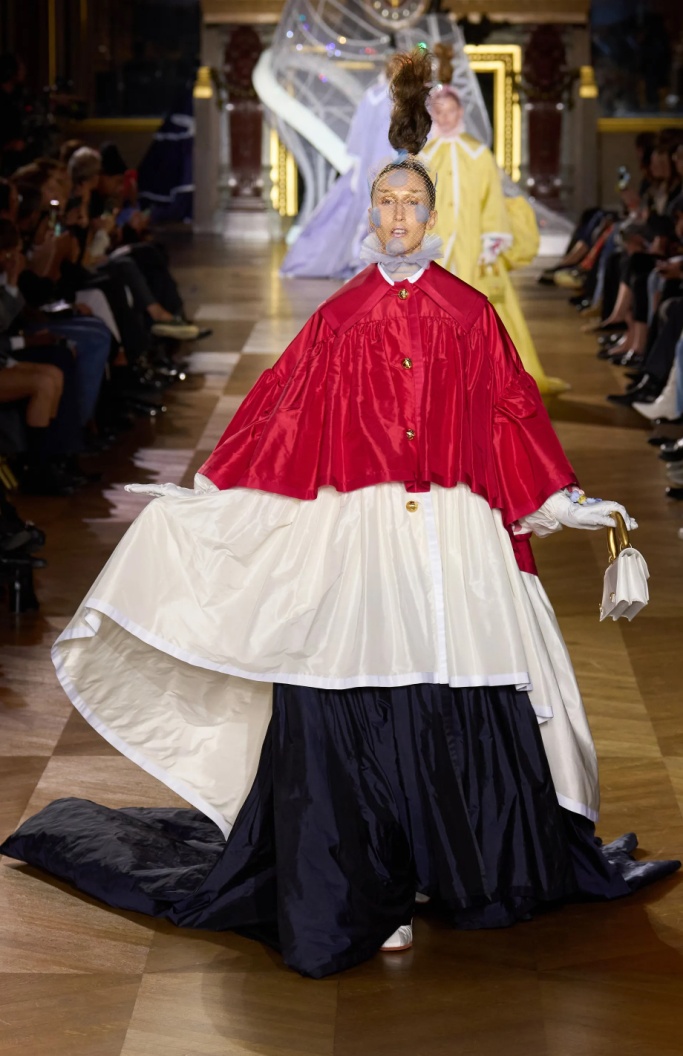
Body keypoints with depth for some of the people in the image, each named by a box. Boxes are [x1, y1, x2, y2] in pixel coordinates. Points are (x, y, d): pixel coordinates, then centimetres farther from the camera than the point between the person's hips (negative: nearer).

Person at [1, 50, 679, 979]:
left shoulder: (469, 315, 7)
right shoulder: (339, 319, 7)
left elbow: (512, 414, 10)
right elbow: (282, 417, 7)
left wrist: (566, 502, 7)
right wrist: (202, 495, 3)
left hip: (456, 541, 0)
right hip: (356, 539, 0)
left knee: (462, 703, 1)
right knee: (357, 709, -2)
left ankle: (471, 867, 19)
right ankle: (369, 894, 9)